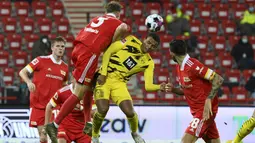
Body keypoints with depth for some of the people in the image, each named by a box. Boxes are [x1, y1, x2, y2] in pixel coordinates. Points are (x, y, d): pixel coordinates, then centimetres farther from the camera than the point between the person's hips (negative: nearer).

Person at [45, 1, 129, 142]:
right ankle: (54, 125, -11)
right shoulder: (116, 22, 8)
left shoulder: (97, 19, 26)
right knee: (79, 94, -6)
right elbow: (123, 28, -16)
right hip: (89, 54, -7)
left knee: (88, 87, 23)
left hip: (77, 50, 7)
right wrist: (111, 44, -2)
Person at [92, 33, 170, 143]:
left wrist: (159, 87, -27)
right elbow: (107, 53, -5)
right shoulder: (131, 41, -6)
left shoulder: (148, 63, 2)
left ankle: (135, 133, 20)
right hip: (104, 78, -3)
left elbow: (148, 86, -5)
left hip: (119, 83, 3)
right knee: (103, 109, -22)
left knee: (129, 112, -14)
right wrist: (103, 74, -11)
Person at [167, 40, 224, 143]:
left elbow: (218, 80, -20)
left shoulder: (192, 65, -19)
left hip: (205, 110, -9)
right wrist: (172, 89, 1)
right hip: (197, 111, 9)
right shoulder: (179, 67, 9)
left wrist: (209, 100, -26)